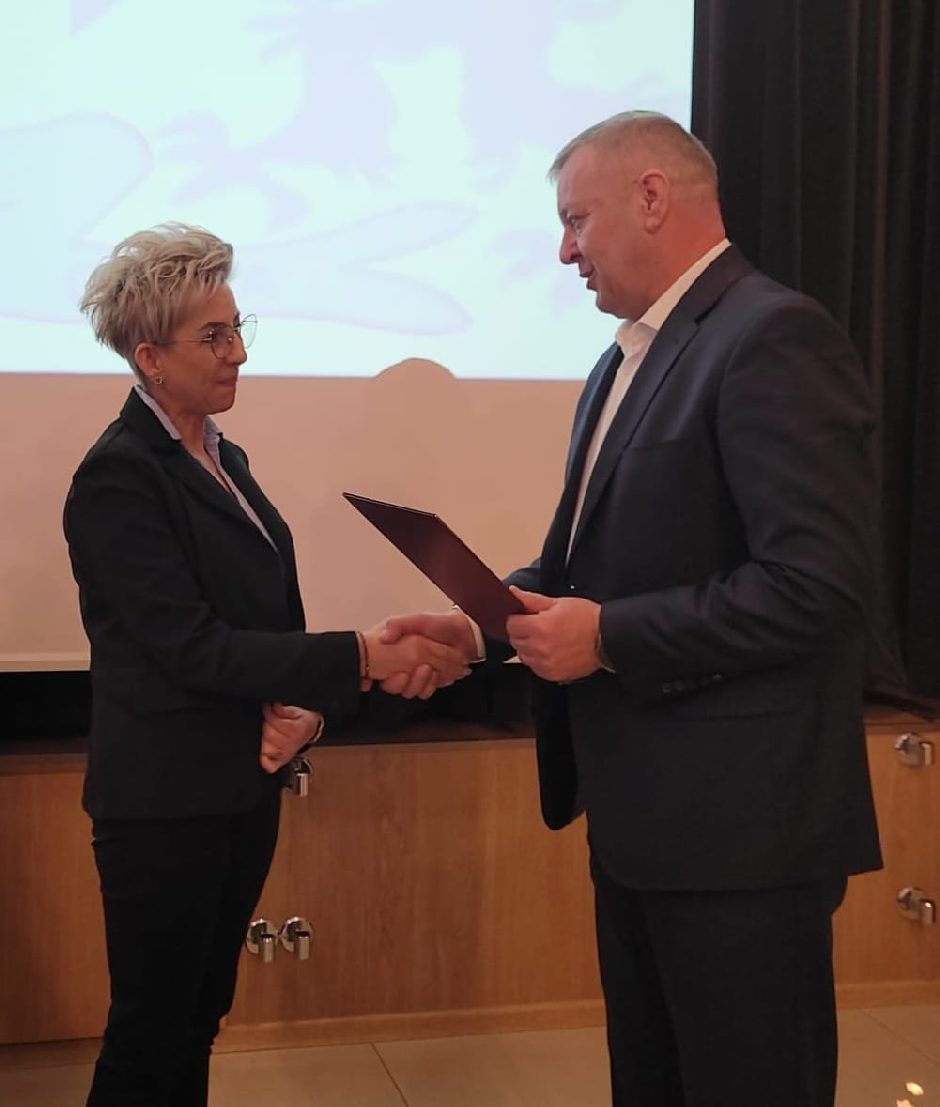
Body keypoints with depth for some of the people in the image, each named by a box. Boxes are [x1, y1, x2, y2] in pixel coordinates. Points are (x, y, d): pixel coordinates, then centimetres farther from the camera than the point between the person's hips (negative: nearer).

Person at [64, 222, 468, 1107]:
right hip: (165, 801, -8)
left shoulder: (224, 461, 12)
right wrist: (362, 657, -26)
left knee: (199, 1020, 16)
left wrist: (303, 707, -6)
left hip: (245, 791, 8)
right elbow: (192, 644, -22)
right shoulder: (117, 477, -14)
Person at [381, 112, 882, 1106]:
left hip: (739, 816, -10)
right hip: (644, 807, 10)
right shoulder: (628, 361, 15)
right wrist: (479, 625, 4)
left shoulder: (773, 339, -17)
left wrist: (608, 637, -21)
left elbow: (816, 584, -25)